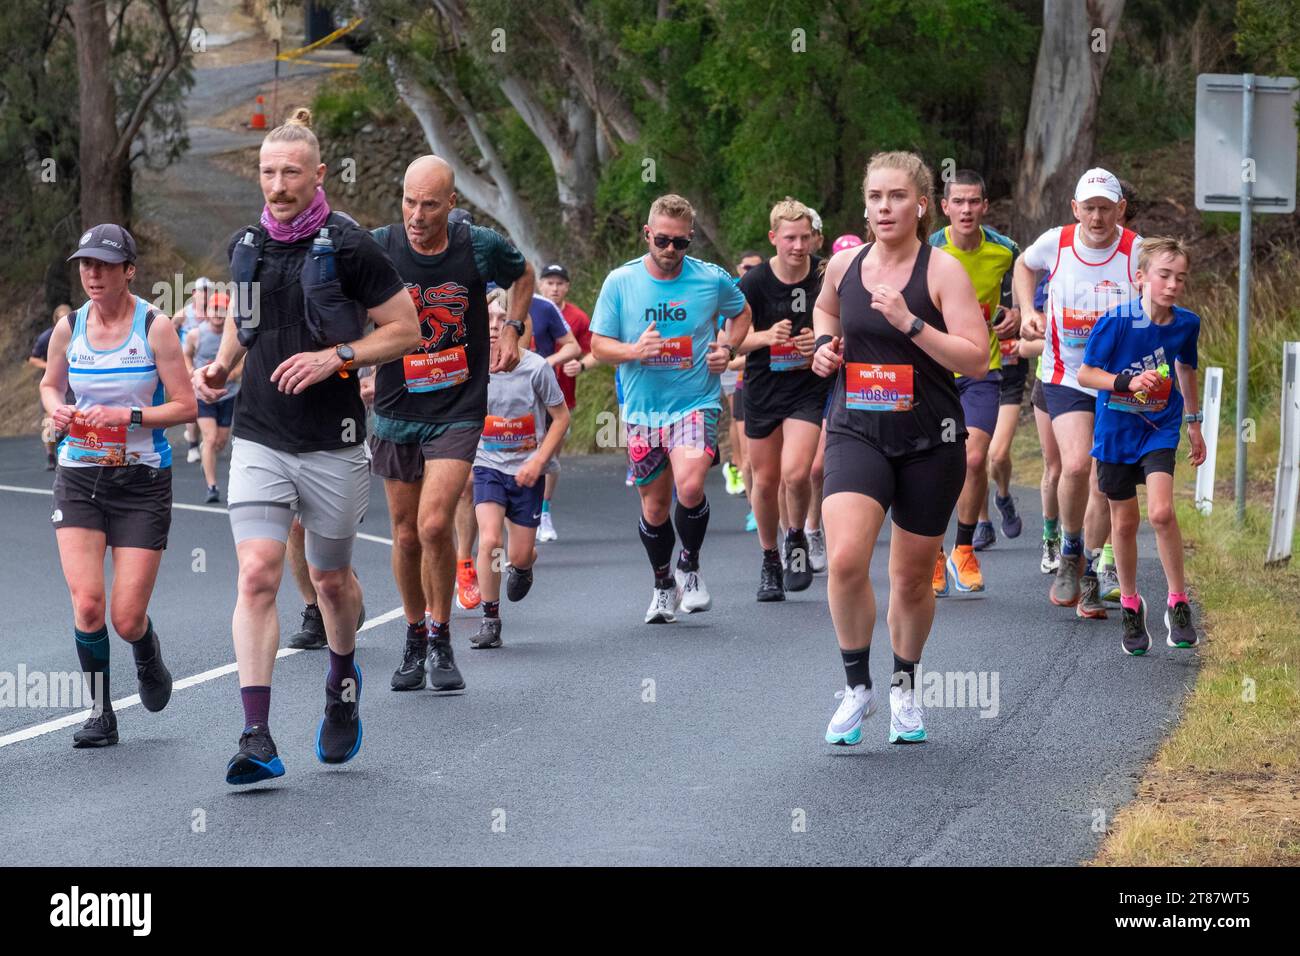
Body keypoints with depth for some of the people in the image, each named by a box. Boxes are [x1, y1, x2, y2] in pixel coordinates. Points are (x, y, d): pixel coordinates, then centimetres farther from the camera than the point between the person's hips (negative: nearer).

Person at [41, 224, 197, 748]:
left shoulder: (155, 327, -8)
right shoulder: (68, 328, 2)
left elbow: (186, 406, -7)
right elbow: (50, 383, 21)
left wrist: (127, 416, -20)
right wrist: (57, 410, -2)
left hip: (142, 481, -2)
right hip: (79, 475, 2)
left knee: (127, 619, -4)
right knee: (86, 602, -14)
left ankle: (147, 655, 34)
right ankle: (100, 713, 4)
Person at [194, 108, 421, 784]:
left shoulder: (349, 248, -8)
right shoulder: (246, 245, 6)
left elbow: (405, 329, -4)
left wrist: (336, 357, -17)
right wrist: (220, 364, 7)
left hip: (332, 442, -2)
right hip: (258, 439, 3)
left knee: (330, 577, 13)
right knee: (257, 574, -13)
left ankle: (343, 678, 46)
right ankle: (257, 740, -19)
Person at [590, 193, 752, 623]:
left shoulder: (712, 280, -3)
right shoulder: (620, 281, -3)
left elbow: (741, 313, 18)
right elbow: (598, 345, 1)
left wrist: (727, 349, 0)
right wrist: (635, 351, -19)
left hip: (696, 402, -2)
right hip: (643, 409, 2)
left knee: (689, 486, -24)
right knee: (654, 505, 8)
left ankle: (689, 567, 1)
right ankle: (663, 585, 31)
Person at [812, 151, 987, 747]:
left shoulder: (942, 270, -8)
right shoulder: (844, 264, 4)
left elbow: (976, 360, -15)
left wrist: (910, 324, -23)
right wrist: (824, 343, 8)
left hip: (929, 441, -2)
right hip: (857, 434, 2)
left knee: (912, 578, 10)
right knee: (845, 561, -19)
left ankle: (904, 687, 35)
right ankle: (856, 687, -2)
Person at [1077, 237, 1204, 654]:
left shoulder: (1186, 324, -5)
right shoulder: (1116, 321, -17)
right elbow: (1085, 373, -13)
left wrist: (1194, 424, 22)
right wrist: (1129, 382, -29)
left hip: (1160, 429, 1)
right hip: (1117, 430, -1)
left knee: (1161, 512, -18)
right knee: (1125, 521, 8)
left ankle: (1178, 604, -4)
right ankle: (1131, 607, 27)